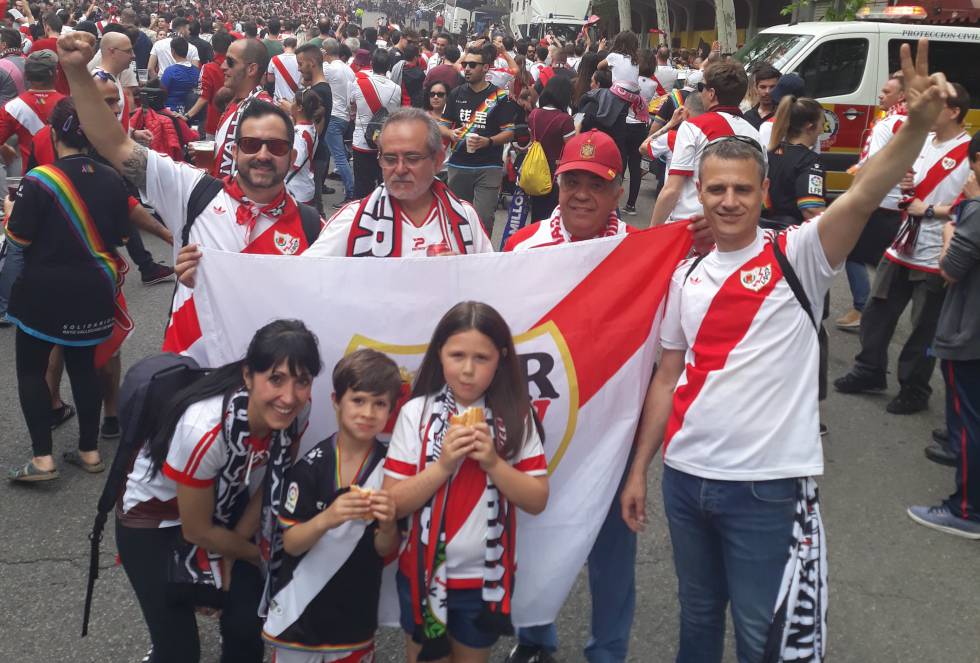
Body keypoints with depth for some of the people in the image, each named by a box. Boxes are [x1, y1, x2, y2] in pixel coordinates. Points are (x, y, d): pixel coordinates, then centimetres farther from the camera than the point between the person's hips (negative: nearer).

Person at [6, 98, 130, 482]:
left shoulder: (39, 180, -16)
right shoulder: (111, 179, -3)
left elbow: (18, 238, -12)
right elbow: (121, 237, 4)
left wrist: (9, 213, 7)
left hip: (44, 290, -4)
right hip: (92, 290, 4)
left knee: (31, 369, 8)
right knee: (83, 366, 15)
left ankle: (42, 458, 2)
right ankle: (89, 451, 19)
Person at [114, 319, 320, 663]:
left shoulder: (294, 412, -21)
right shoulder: (205, 429, -38)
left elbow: (269, 484, -2)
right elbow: (197, 531, -22)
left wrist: (231, 553, -4)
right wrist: (260, 554, -7)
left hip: (221, 511, 5)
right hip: (152, 524, -4)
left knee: (250, 621, -5)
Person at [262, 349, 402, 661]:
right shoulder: (310, 466, -13)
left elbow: (386, 550, -6)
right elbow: (291, 544, -13)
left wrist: (387, 525, -27)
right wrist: (326, 519, -31)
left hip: (356, 620, 1)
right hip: (301, 616, -1)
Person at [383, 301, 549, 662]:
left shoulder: (515, 417, -8)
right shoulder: (416, 413, -12)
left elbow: (537, 500, -8)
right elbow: (393, 504, -11)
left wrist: (493, 462, -22)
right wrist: (443, 464, -24)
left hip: (487, 578, 1)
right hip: (424, 574, -1)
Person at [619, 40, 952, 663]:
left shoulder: (797, 256, -7)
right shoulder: (687, 276, 7)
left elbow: (866, 195, -25)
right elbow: (668, 377, 11)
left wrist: (919, 121, -41)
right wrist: (638, 468, 11)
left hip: (767, 486, -4)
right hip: (685, 477, 5)